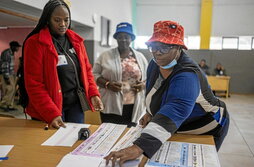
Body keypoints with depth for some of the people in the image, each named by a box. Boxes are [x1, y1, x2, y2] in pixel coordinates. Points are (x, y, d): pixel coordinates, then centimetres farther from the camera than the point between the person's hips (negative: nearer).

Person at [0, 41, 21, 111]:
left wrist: (13, 75, 19)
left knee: (12, 90, 7)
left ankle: (10, 106, 10)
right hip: (6, 75, -9)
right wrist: (6, 77, -23)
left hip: (11, 75, 9)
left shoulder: (11, 53, 15)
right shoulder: (6, 53, -14)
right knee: (10, 89, -14)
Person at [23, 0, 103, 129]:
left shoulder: (76, 41, 6)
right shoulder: (34, 43, -10)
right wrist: (51, 114, -21)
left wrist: (93, 94, -4)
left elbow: (86, 70, 11)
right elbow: (34, 84, -13)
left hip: (76, 105, 5)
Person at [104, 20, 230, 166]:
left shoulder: (187, 75, -38)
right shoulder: (155, 64, -13)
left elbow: (174, 112, -56)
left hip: (206, 129, -7)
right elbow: (153, 93, 7)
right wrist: (150, 113, -10)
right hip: (179, 128, 7)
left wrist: (138, 147, -66)